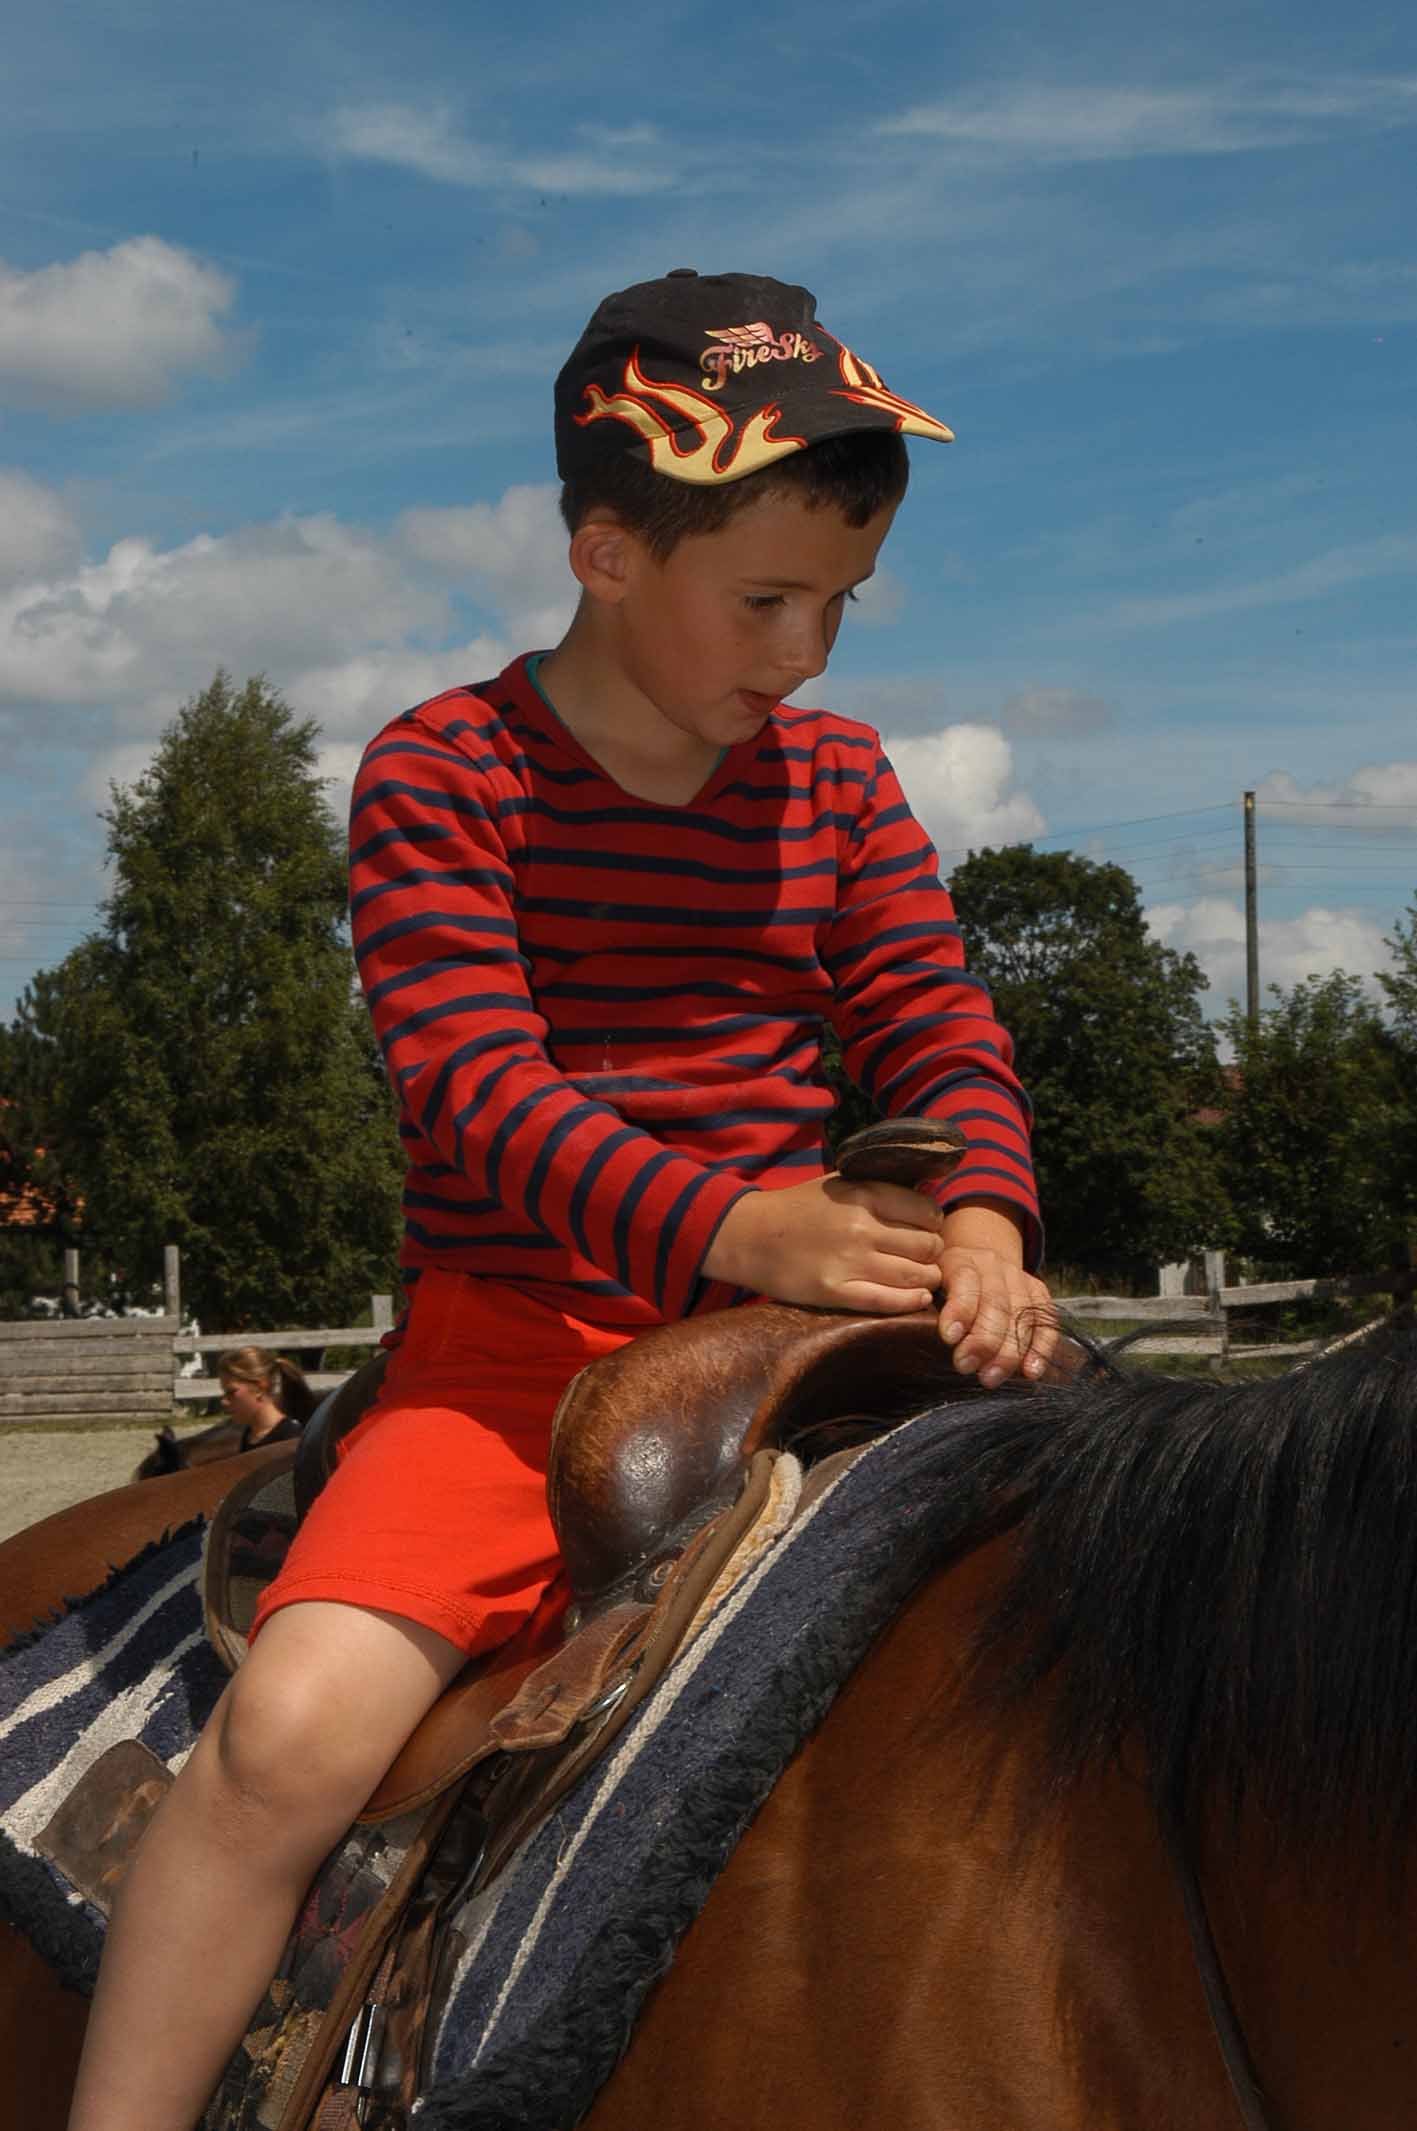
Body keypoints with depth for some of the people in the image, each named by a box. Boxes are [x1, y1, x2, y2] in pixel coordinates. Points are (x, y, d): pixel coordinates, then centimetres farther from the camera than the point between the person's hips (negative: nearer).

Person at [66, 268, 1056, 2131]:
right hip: (514, 1341, -4)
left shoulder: (841, 781, 11)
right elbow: (479, 1083, -14)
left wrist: (983, 1226, -17)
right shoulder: (442, 774, -3)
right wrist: (727, 1224, -30)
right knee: (292, 1732, -24)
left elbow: (941, 1030, 6)